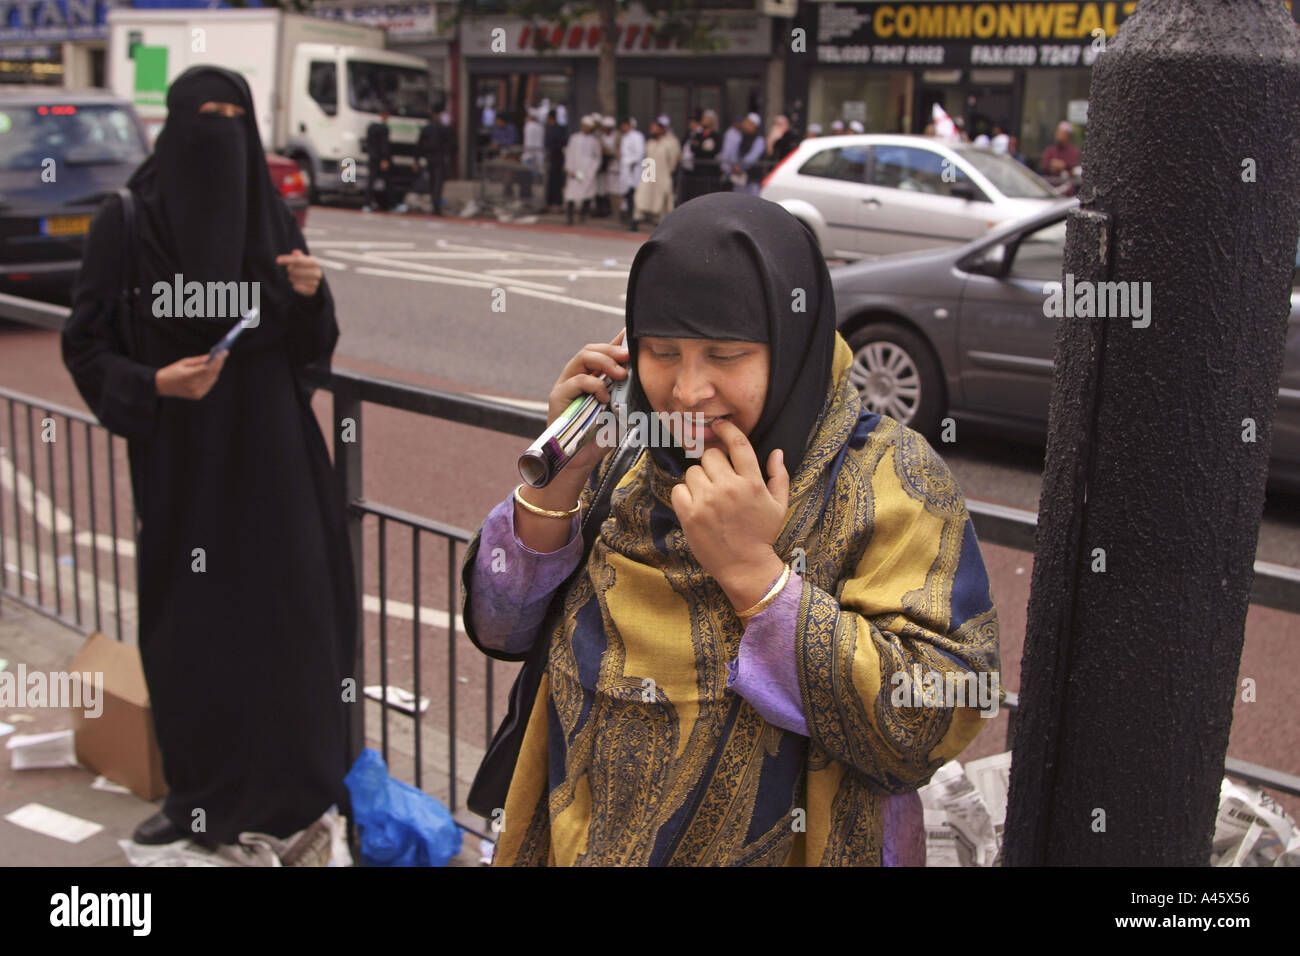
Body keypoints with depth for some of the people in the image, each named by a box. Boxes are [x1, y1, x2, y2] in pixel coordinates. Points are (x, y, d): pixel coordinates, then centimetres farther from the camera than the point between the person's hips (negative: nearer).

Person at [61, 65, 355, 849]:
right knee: (191, 623, 5)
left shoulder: (273, 219, 4)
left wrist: (311, 297, -15)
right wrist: (155, 386, -20)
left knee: (289, 610, 4)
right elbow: (85, 347, -3)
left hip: (273, 449, 2)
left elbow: (309, 348, 5)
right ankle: (198, 795, 23)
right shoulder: (128, 222, -5)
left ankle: (293, 778, 22)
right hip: (181, 458, -2)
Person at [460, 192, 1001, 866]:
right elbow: (499, 628, -5)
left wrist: (752, 570, -31)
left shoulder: (890, 480, -18)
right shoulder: (625, 454, -6)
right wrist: (559, 477, -19)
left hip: (779, 848, -3)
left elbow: (935, 723, -27)